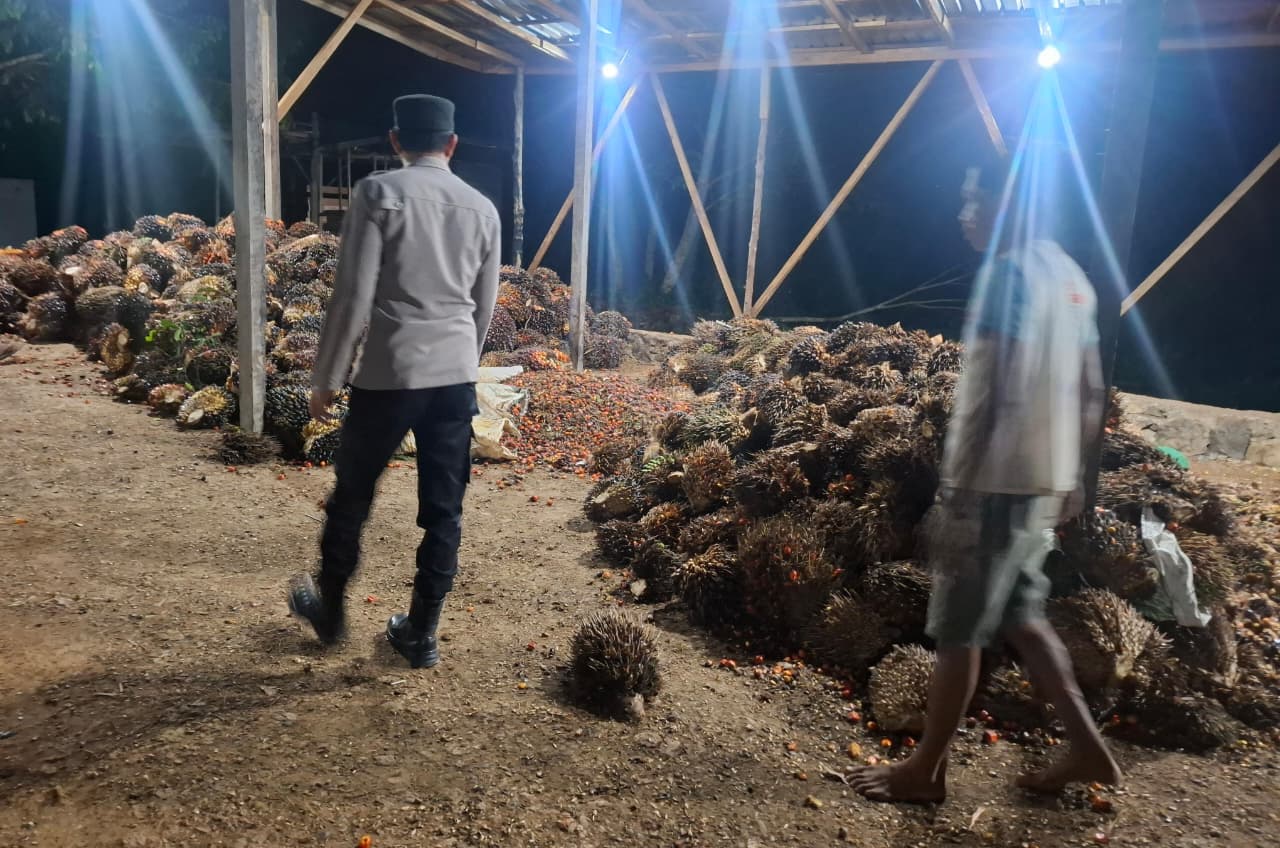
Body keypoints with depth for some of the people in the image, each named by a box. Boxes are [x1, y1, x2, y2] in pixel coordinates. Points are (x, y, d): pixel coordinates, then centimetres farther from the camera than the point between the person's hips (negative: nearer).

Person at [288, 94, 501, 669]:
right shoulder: (482, 208, 9)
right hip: (456, 377, 4)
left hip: (389, 374, -4)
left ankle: (329, 610, 35)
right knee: (443, 509, 11)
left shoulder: (378, 193, -5)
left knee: (351, 497, 16)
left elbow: (353, 297, -10)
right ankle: (421, 634, 22)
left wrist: (325, 379, -1)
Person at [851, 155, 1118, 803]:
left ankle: (926, 769, 16)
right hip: (1046, 481, 9)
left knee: (958, 629, 2)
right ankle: (1086, 747, 27)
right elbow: (1091, 396, 16)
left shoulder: (1007, 272, -15)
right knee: (1019, 616, 21)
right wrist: (1072, 473, 24)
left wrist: (954, 493, -19)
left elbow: (983, 399, -22)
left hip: (998, 483, -9)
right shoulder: (1072, 277, 13)